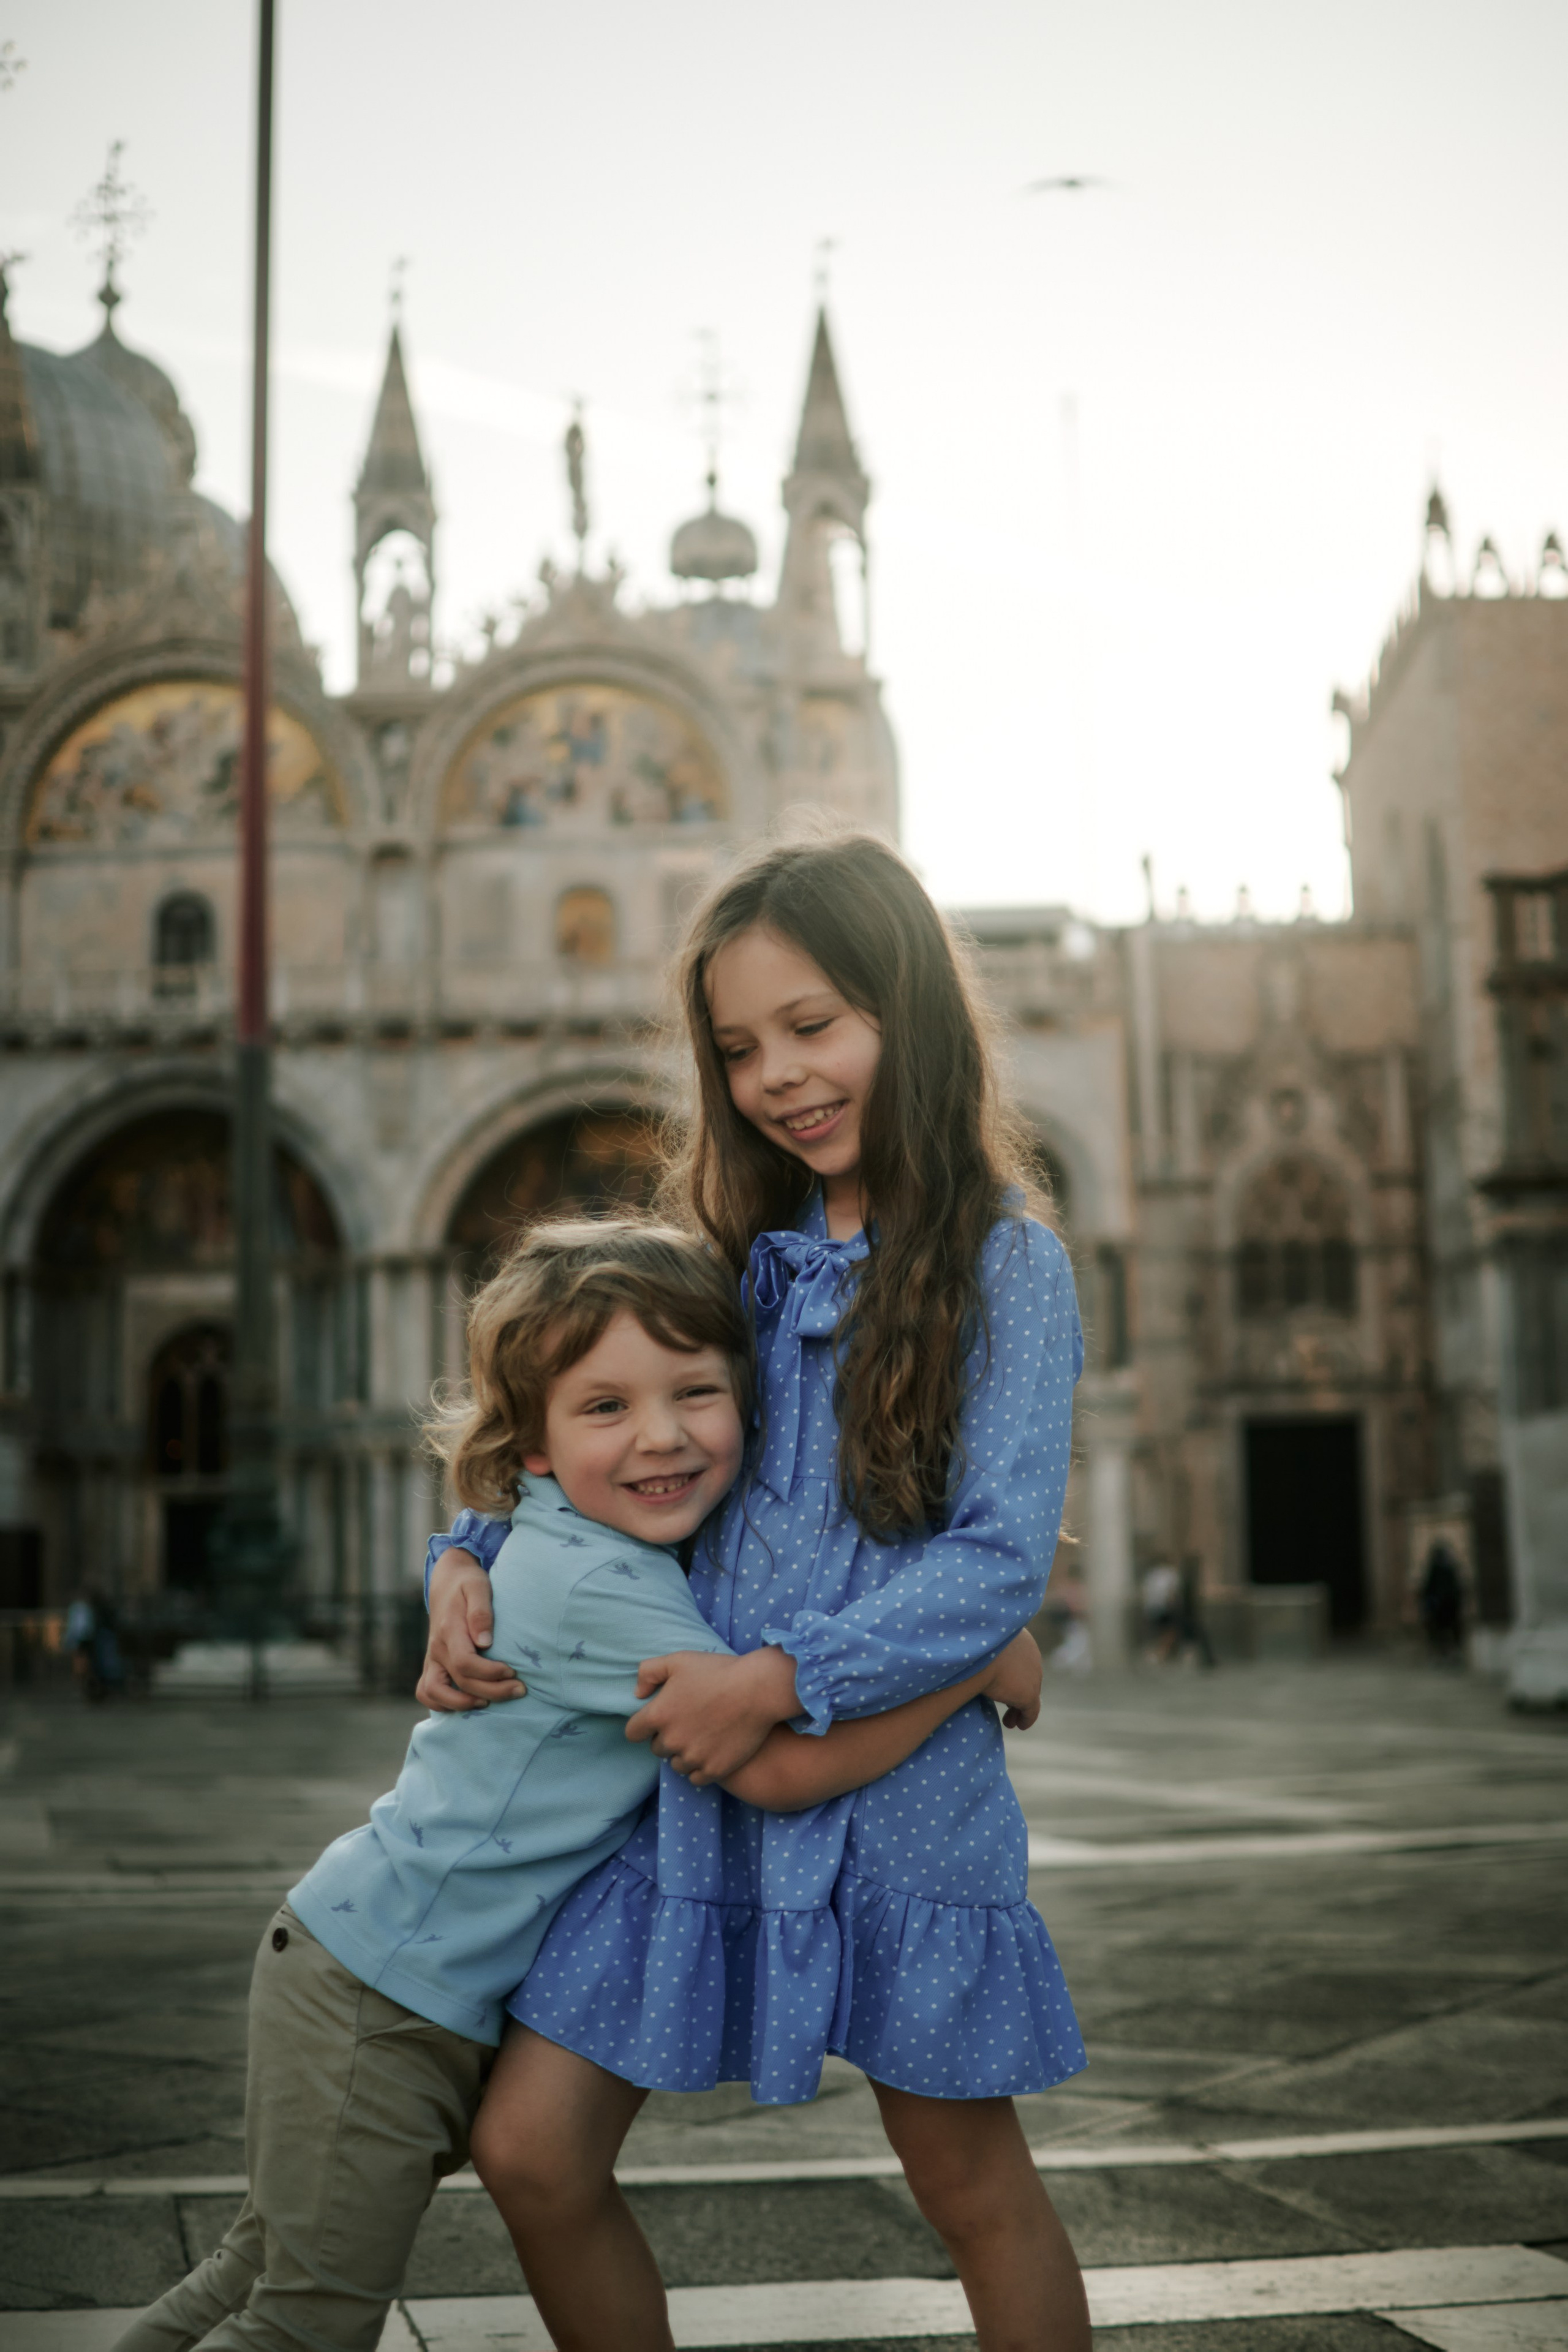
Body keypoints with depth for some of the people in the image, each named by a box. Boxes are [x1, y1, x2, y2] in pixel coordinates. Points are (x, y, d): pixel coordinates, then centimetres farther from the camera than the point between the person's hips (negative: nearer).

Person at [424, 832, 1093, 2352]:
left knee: (970, 2185, 12)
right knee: (529, 2152, 2)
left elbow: (1002, 1561, -14)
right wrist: (467, 1559, 2)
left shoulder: (1004, 1267, -6)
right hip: (695, 1789, 5)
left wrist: (782, 1680, -20)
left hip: (897, 1790, -5)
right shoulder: (739, 1260, 9)